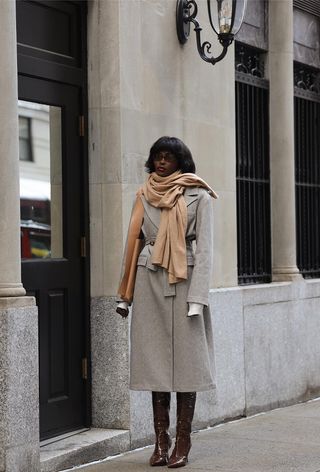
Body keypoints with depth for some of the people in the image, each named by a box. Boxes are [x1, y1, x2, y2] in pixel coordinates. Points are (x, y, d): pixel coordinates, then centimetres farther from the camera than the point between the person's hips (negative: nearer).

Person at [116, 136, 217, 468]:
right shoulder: (144, 195, 12)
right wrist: (125, 294, 8)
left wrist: (197, 297, -13)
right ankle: (161, 440, 11)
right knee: (154, 359, 4)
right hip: (149, 280, 3)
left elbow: (204, 248, -4)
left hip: (183, 280, -3)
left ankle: (182, 442, 5)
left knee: (185, 358, -2)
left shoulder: (197, 196, 1)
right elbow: (133, 241, 12)